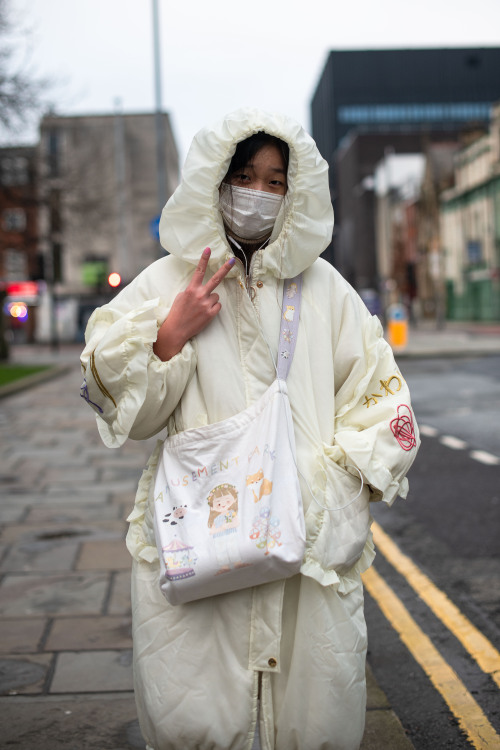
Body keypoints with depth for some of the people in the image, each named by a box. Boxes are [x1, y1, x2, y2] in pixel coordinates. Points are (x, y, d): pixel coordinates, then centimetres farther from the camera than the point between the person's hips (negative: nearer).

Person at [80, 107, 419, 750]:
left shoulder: (322, 286, 10)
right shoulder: (167, 281, 6)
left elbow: (377, 390, 15)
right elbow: (119, 408, 4)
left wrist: (351, 466, 2)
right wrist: (170, 335, -9)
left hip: (310, 536, 2)